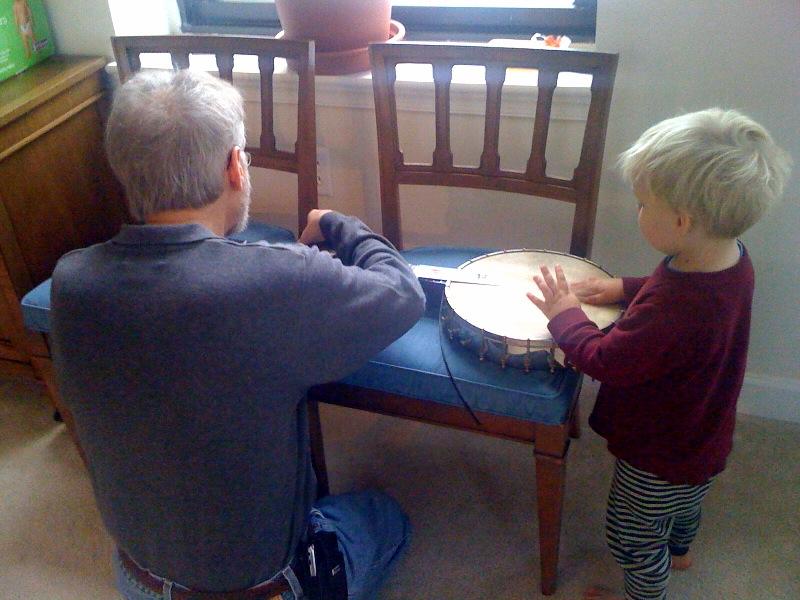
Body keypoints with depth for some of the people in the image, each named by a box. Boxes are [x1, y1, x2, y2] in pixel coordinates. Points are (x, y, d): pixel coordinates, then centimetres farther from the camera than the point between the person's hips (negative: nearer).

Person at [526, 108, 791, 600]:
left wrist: (565, 315, -16)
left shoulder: (672, 312, -45)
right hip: (704, 439, 9)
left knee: (634, 541, 19)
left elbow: (604, 360, -32)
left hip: (658, 459, -9)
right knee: (687, 500, 38)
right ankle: (679, 551, 67)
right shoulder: (732, 260, -16)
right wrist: (625, 288, -6)